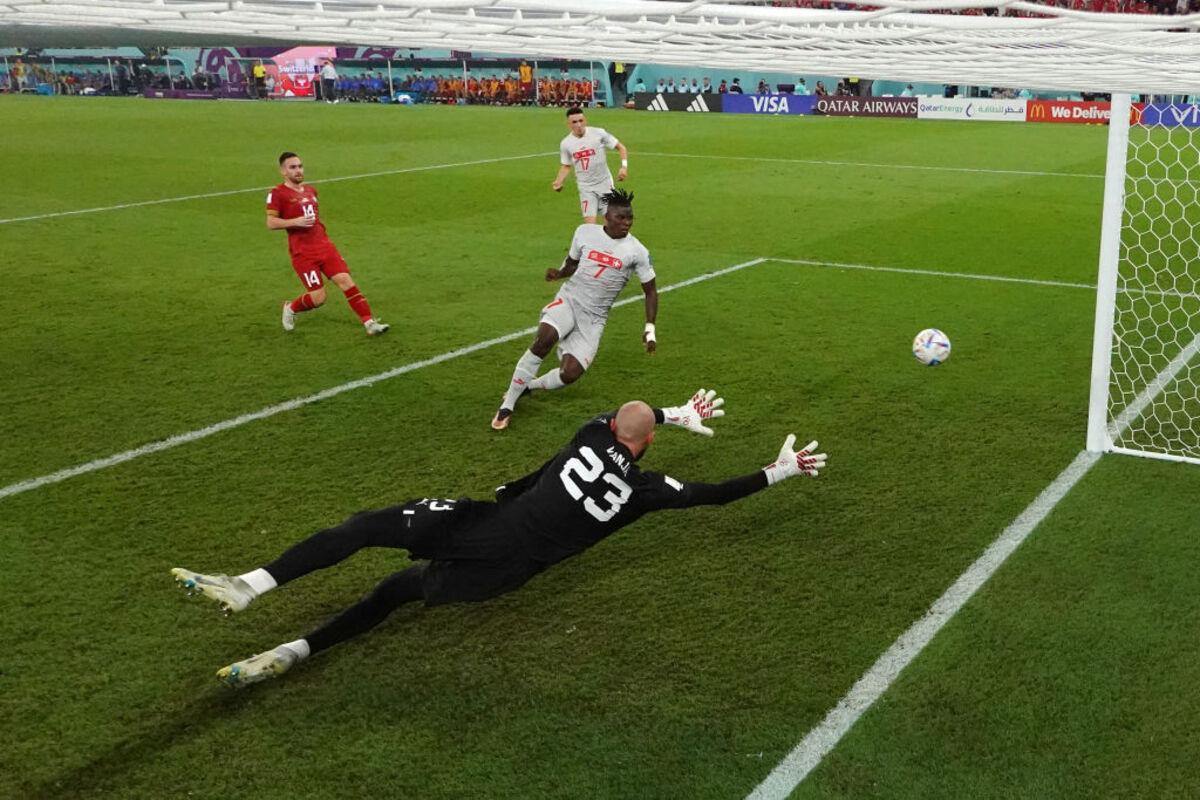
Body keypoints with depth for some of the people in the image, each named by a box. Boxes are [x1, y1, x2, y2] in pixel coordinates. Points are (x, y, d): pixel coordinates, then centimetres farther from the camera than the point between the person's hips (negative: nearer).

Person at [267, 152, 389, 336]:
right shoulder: (277, 193, -5)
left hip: (324, 245, 6)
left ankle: (370, 323, -10)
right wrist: (296, 221, -23)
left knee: (346, 281, -9)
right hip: (303, 253, -6)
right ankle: (290, 309, 23)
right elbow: (271, 223, -12)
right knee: (318, 297, -9)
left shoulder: (310, 190, 17)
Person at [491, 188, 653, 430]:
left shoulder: (637, 251, -5)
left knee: (570, 374, -16)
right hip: (568, 300, 0)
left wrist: (650, 328, -3)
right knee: (543, 340, -31)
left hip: (593, 318, 0)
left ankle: (528, 385, 17)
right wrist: (559, 273, -5)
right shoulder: (585, 232, 0)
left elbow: (651, 291, 4)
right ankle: (507, 405, -18)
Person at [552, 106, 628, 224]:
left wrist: (624, 166, -16)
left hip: (605, 184, 0)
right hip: (586, 188, 1)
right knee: (590, 225, -10)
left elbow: (621, 148, -1)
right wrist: (558, 182, -5)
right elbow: (566, 166, 12)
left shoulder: (599, 133, -10)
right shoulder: (565, 144, -3)